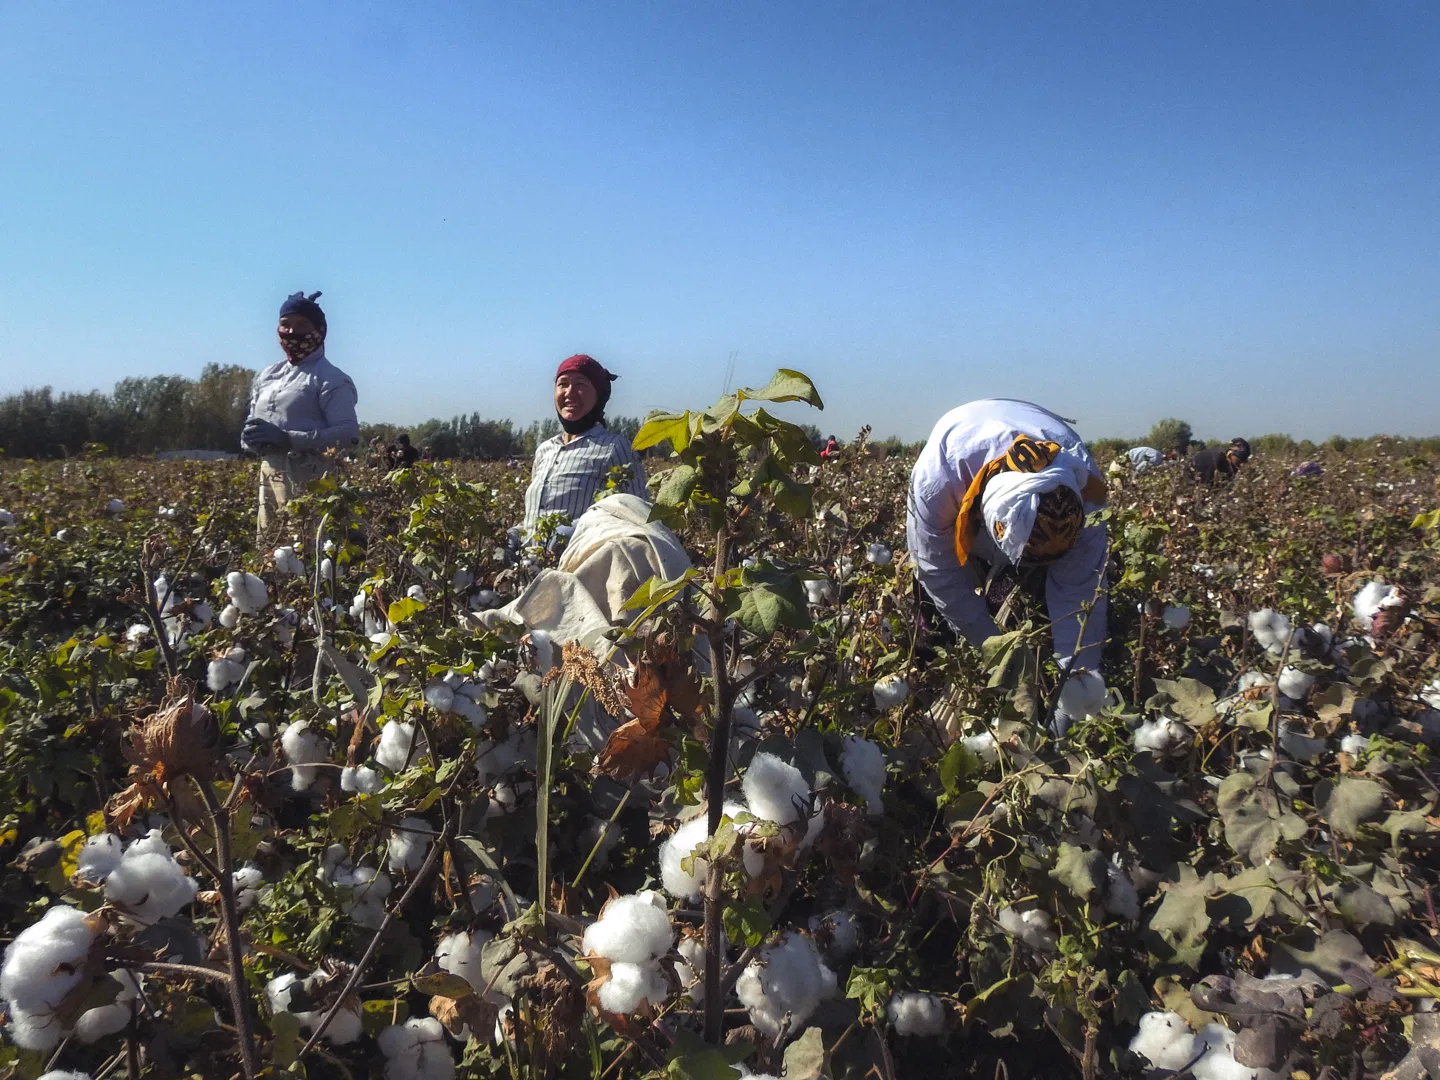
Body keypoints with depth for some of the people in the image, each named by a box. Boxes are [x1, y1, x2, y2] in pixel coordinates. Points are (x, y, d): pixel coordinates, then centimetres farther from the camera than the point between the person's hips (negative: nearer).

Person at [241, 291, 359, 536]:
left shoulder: (330, 378, -6)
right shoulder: (266, 376, 17)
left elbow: (349, 434, -16)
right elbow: (251, 426, 25)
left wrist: (288, 438, -21)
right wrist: (251, 437, -1)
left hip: (311, 480, -8)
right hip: (269, 476, 8)